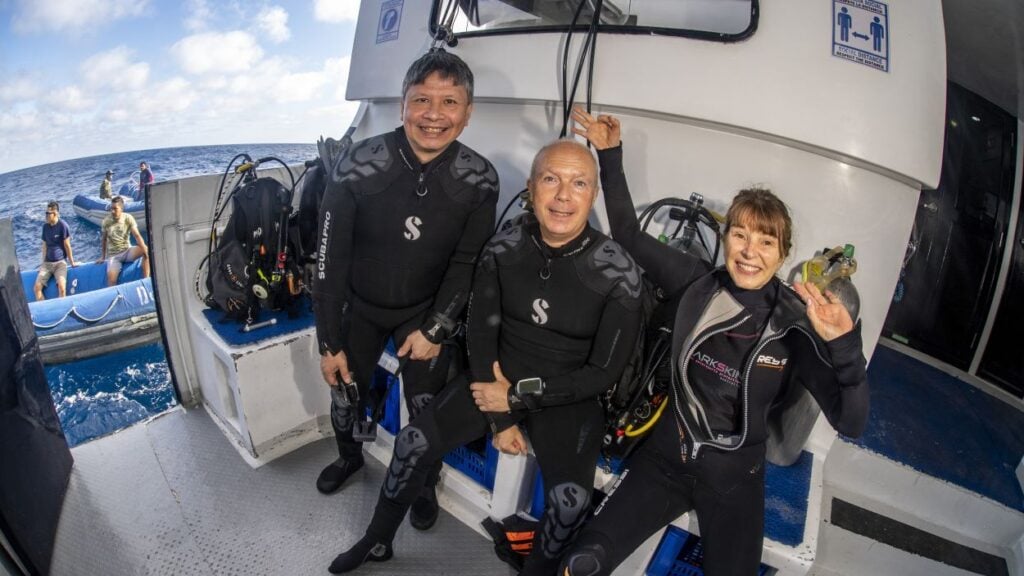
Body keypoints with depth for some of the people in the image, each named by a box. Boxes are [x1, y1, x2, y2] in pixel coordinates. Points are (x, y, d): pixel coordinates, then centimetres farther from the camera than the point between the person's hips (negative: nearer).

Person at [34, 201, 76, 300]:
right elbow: (45, 245, 12)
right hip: (47, 263, 5)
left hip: (60, 262, -5)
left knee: (62, 287, -27)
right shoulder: (45, 226, 7)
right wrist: (43, 262, 9)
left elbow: (67, 245, -6)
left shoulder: (63, 225, -10)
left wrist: (72, 263, 0)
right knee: (37, 287, -13)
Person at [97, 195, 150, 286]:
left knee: (146, 250, -30)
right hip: (113, 255, 0)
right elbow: (103, 240, 7)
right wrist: (103, 257, 12)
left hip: (127, 251, 0)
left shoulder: (128, 218, -8)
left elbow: (137, 235, -15)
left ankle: (146, 280, -27)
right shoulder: (106, 222, -5)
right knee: (111, 278, -25)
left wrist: (145, 249, -32)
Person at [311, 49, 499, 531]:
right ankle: (349, 456, 49)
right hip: (361, 306, 1)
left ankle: (425, 483, 34)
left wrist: (436, 330, -11)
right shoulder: (358, 166, -22)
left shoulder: (479, 180, -18)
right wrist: (329, 343, -9)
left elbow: (467, 264, -7)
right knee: (344, 395, 14)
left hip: (426, 311, 0)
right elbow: (330, 258, -14)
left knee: (426, 409, 1)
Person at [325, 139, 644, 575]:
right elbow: (480, 332, -4)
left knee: (572, 497, -24)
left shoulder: (619, 275, -17)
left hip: (569, 396, -2)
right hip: (499, 377, 3)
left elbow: (604, 372, -13)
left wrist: (519, 396, -14)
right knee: (413, 442, -7)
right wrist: (498, 418, -10)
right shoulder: (503, 249, -9)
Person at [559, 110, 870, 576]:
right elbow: (628, 234, -2)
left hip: (735, 478, 0)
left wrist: (845, 349, -34)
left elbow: (851, 423, -17)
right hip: (667, 456, 0)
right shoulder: (696, 284, -9)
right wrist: (610, 155, -7)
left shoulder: (795, 325, -13)